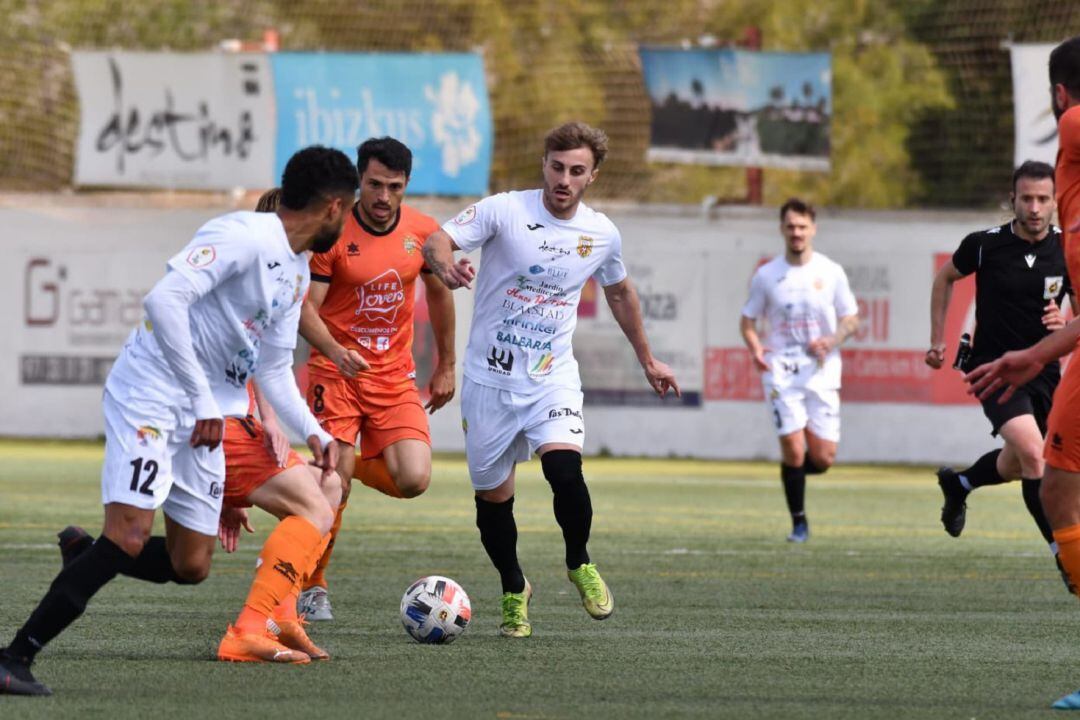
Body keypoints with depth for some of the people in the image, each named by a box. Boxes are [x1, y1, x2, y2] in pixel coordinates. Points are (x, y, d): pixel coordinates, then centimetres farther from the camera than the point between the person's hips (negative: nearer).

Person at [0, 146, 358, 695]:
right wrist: (203, 400, -23)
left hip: (205, 417, 9)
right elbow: (164, 300, -26)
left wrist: (312, 431, 4)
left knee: (190, 566, 4)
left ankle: (83, 560, 27)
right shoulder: (244, 237, -16)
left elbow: (274, 369, 20)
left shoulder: (298, 273, 14)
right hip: (150, 396, -9)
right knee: (129, 537, -22)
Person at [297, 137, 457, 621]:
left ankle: (356, 463, 20)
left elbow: (439, 294, 16)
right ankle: (313, 586, 9)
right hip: (336, 371, -3)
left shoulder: (424, 232, 0)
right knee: (334, 487, -12)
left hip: (395, 375, 3)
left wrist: (446, 366, 19)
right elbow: (305, 307, -13)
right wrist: (335, 351, -32)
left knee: (413, 480, -14)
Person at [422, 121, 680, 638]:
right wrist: (446, 264, -42)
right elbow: (436, 241, -18)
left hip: (553, 378, 1)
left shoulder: (602, 234, 2)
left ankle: (579, 564, 3)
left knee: (564, 467, -24)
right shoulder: (504, 211, -9)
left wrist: (647, 361, 29)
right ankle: (514, 591, 29)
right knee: (492, 496, 4)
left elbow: (619, 292, 21)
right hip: (490, 377, -1)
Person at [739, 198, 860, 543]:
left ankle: (794, 470, 31)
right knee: (793, 448, -11)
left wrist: (831, 340, -13)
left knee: (823, 458, -5)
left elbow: (850, 320, 8)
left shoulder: (831, 272, 2)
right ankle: (799, 523, 5)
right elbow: (748, 320, 10)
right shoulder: (766, 275, 2)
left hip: (822, 371, 1)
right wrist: (755, 348, -11)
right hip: (781, 371, -1)